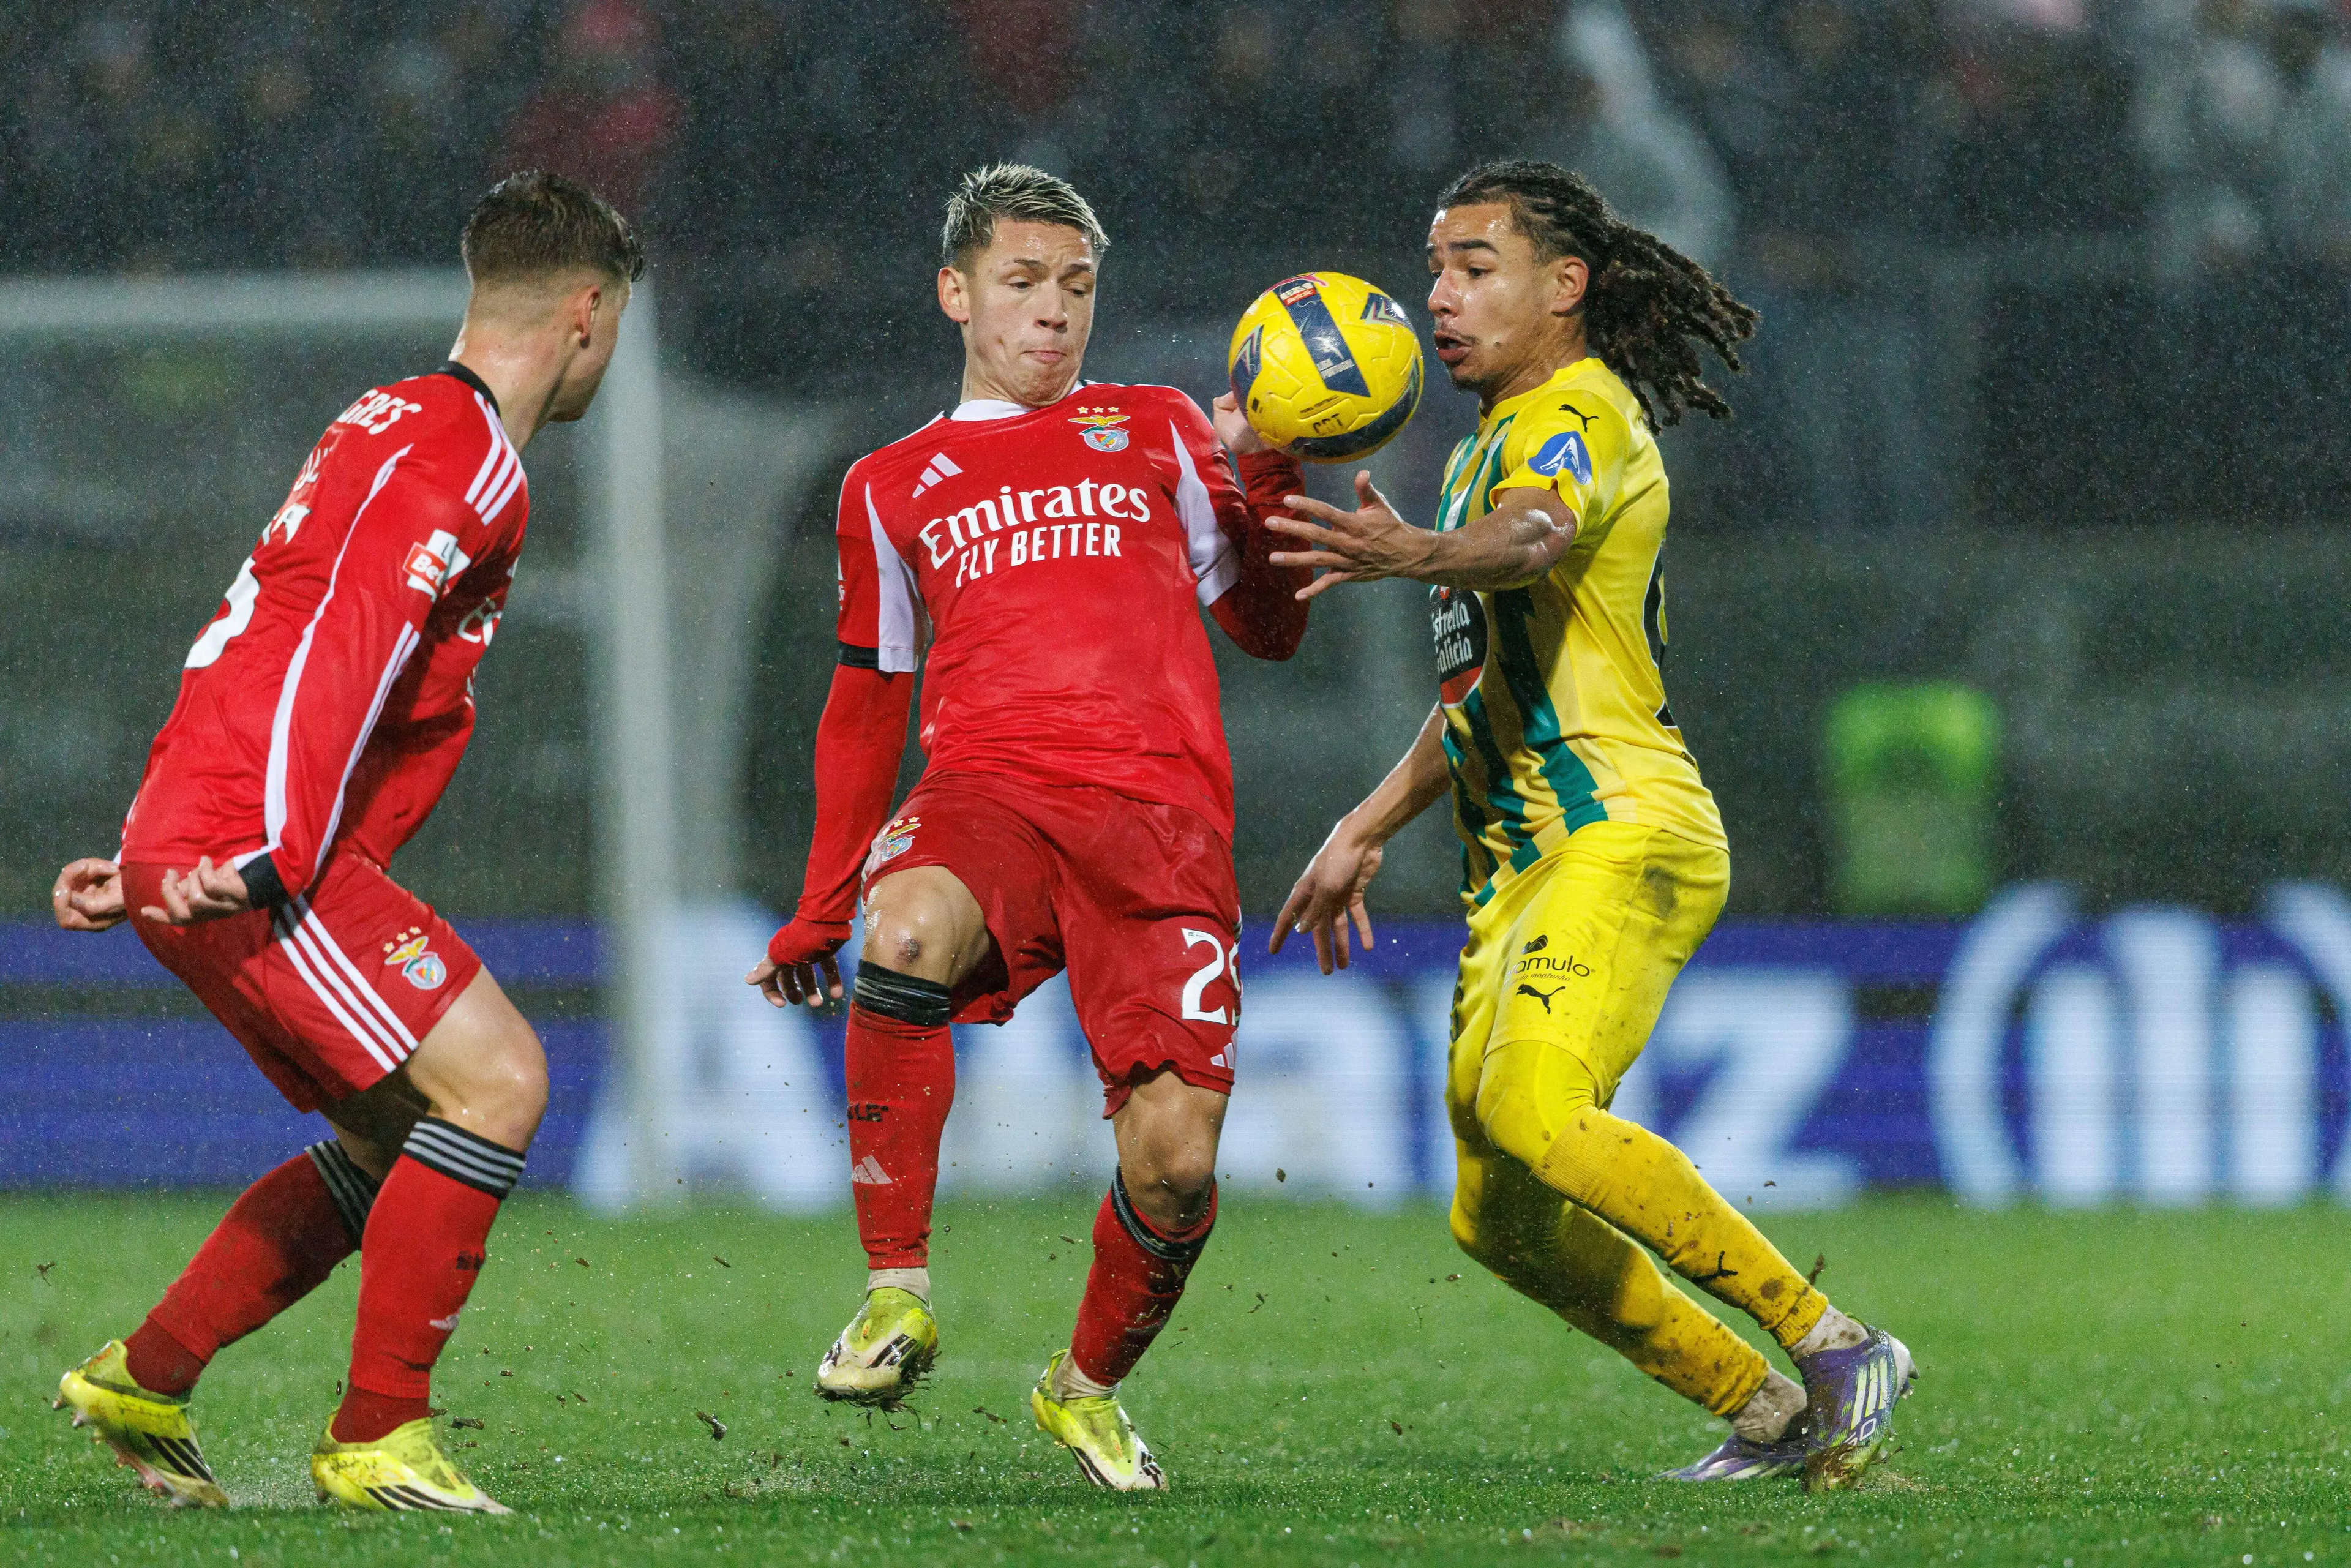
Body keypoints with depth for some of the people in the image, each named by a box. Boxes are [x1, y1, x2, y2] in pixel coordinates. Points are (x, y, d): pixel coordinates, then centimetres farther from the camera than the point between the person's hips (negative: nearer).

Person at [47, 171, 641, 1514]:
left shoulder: (398, 427, 23)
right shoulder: (463, 458, -11)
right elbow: (342, 650, -23)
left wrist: (158, 865, 27)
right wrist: (270, 855, -31)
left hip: (198, 854, 10)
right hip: (243, 852, -10)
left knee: (403, 1138, 15)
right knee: (495, 1082, -15)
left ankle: (143, 1386, 18)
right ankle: (378, 1440, -11)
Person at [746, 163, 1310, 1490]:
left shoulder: (1159, 433, 22)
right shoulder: (895, 489, 23)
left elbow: (1269, 627, 18)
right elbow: (866, 711, 30)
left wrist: (1265, 474, 2)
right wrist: (820, 914, 29)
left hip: (1159, 819, 0)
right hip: (987, 795, 0)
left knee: (1175, 1160, -14)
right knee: (902, 941, -38)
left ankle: (1089, 1387, 17)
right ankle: (898, 1294, -27)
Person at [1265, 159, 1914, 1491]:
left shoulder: (1577, 417, -7)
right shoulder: (1500, 444, 24)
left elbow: (1532, 539, -32)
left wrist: (1416, 555, -53)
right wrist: (1370, 830, 37)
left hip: (1624, 833, -10)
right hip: (1522, 864, 10)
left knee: (1533, 1108, -31)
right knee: (1501, 1219, 4)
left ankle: (1836, 1346, -24)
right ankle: (1773, 1416, 13)